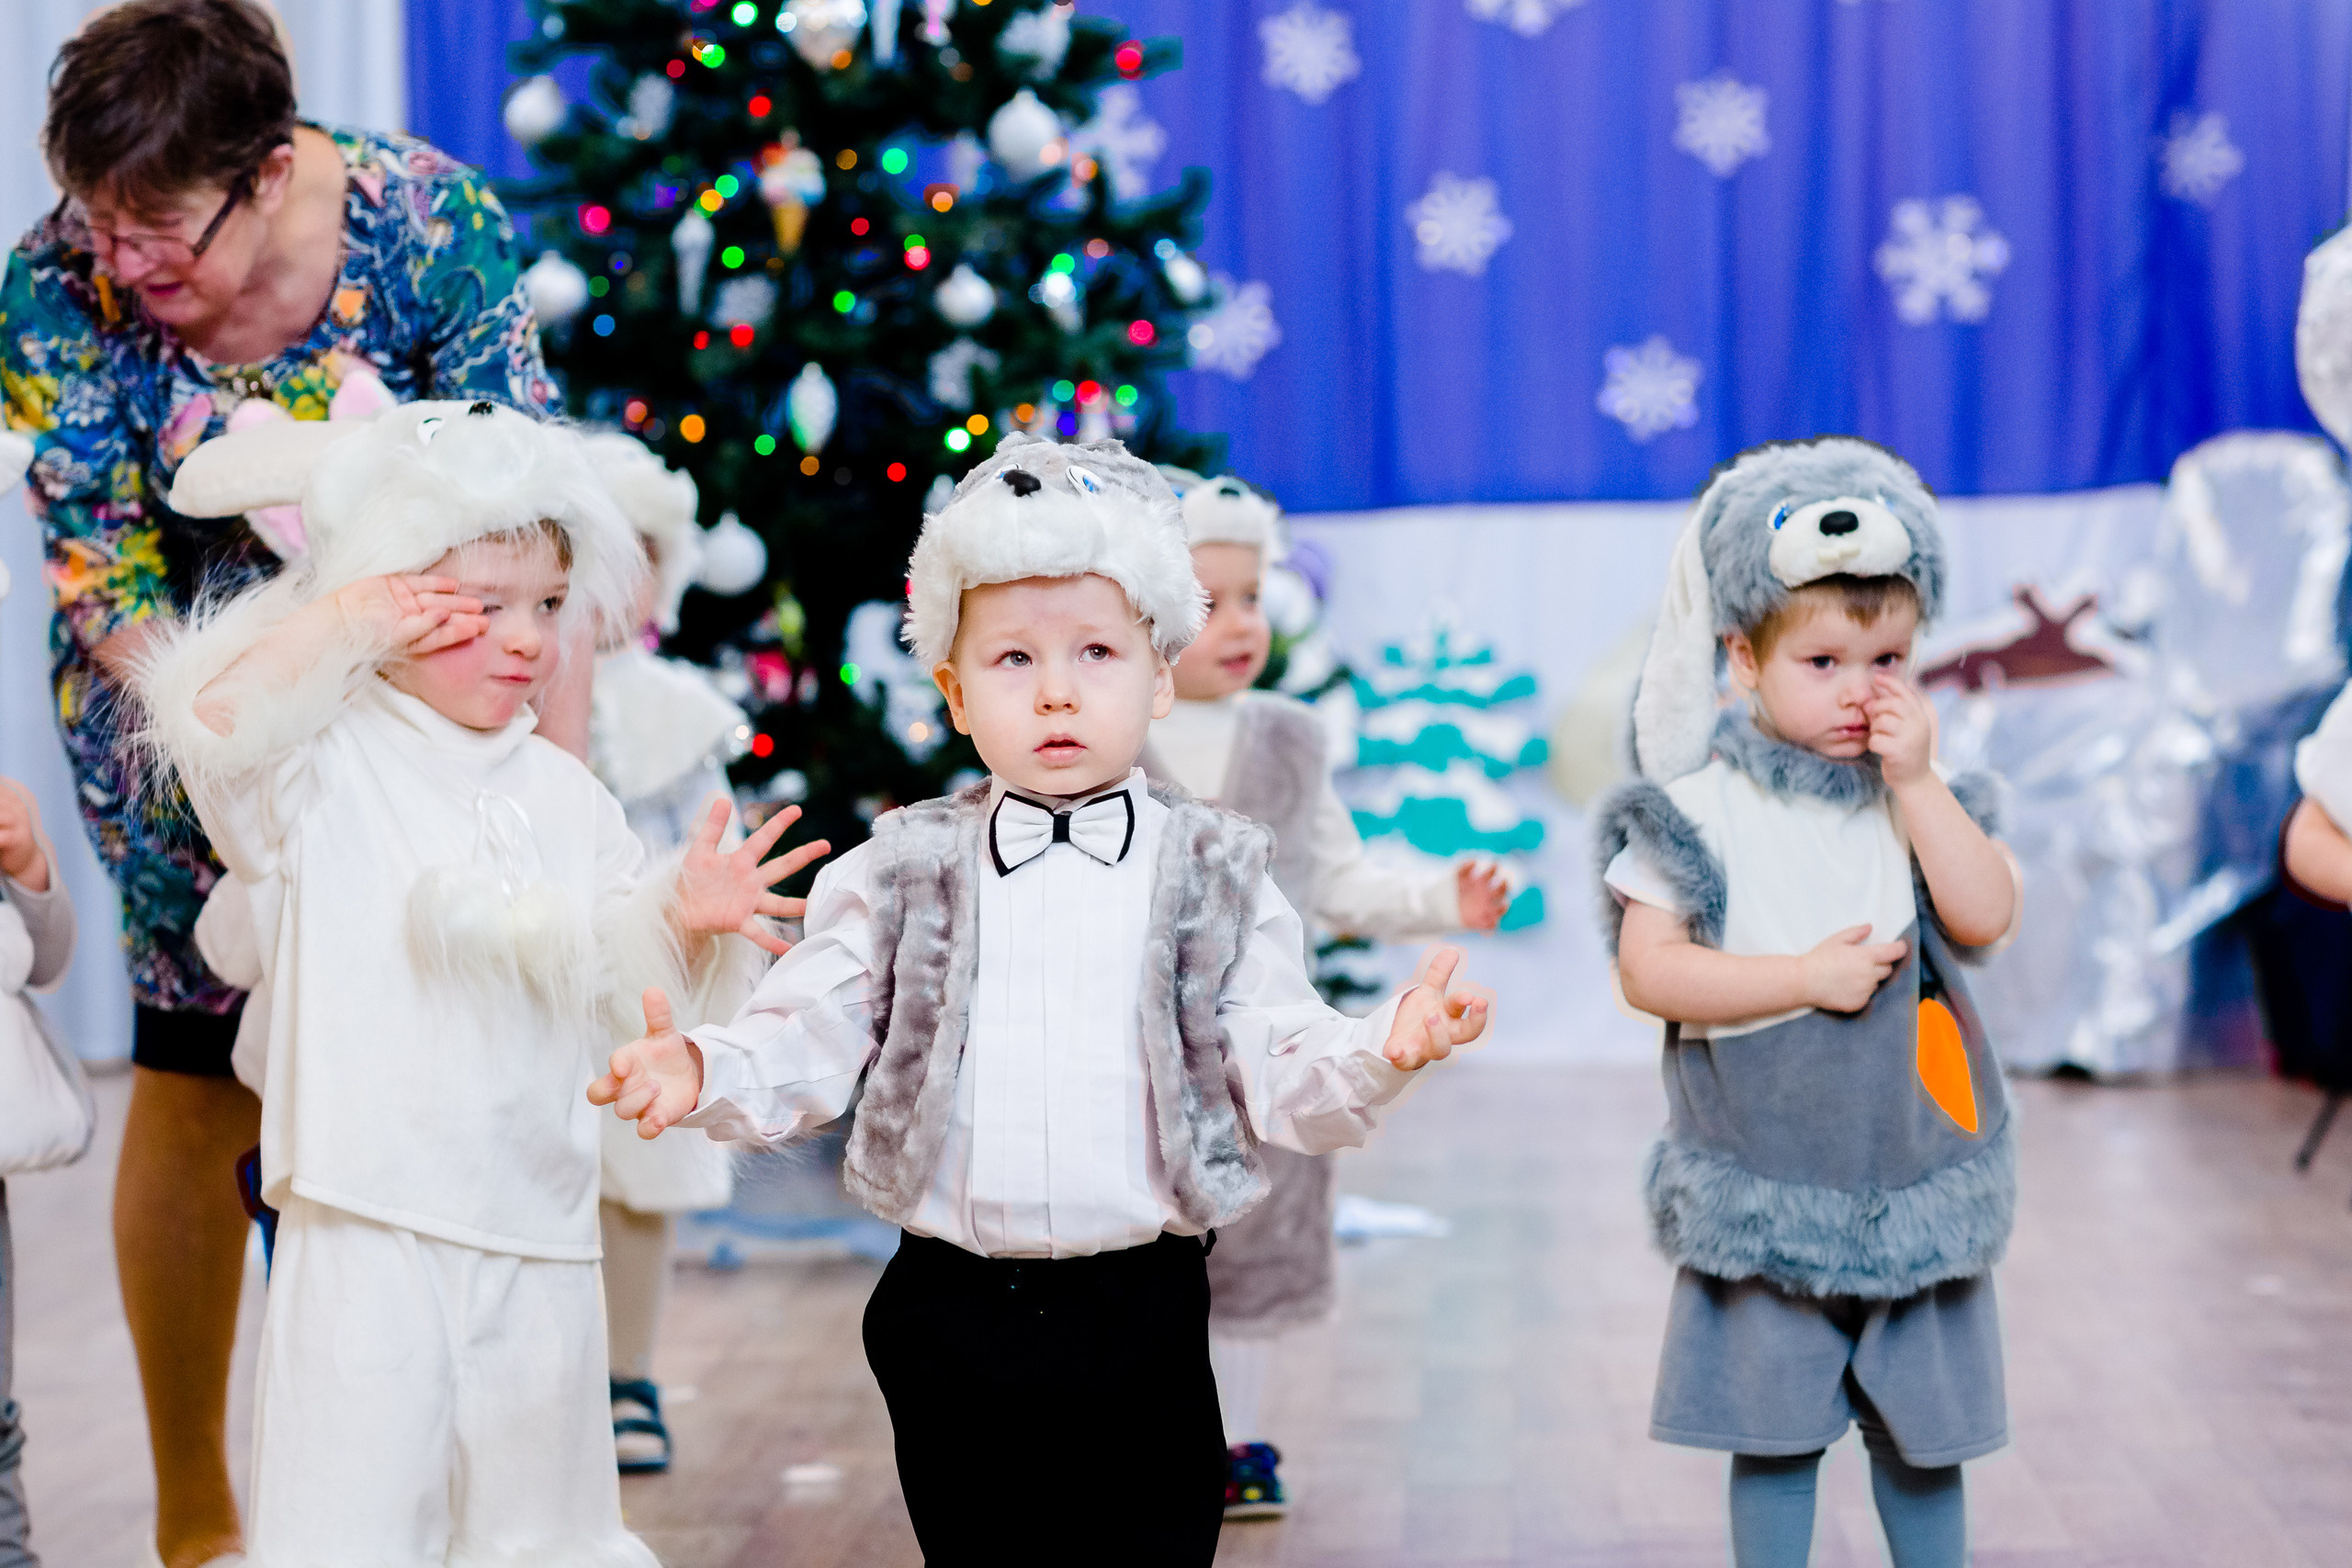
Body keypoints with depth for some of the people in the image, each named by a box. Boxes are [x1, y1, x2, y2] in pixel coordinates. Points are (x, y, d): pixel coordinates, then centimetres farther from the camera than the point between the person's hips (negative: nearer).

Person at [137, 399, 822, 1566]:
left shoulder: (561, 793, 9)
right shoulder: (326, 762, -4)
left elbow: (615, 974, 8)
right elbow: (212, 720, -24)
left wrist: (681, 918, -11)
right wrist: (335, 625, -21)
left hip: (535, 1231, 5)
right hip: (367, 1226, -5)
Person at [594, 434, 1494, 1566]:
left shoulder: (1214, 877, 2)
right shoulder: (899, 877, 3)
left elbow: (1280, 1074, -4)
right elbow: (807, 1041, 0)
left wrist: (1381, 1052, -24)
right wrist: (702, 1072, -20)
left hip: (1142, 1314, 0)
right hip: (954, 1321, 1)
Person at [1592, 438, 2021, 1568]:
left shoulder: (1924, 797, 2)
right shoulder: (1703, 809, -8)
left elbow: (1987, 917, -13)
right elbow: (1650, 969, -14)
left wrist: (1916, 780, -15)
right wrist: (1808, 978, -16)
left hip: (1916, 1177, 3)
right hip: (1767, 1192, -3)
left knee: (1924, 1428, 14)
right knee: (1774, 1430, 7)